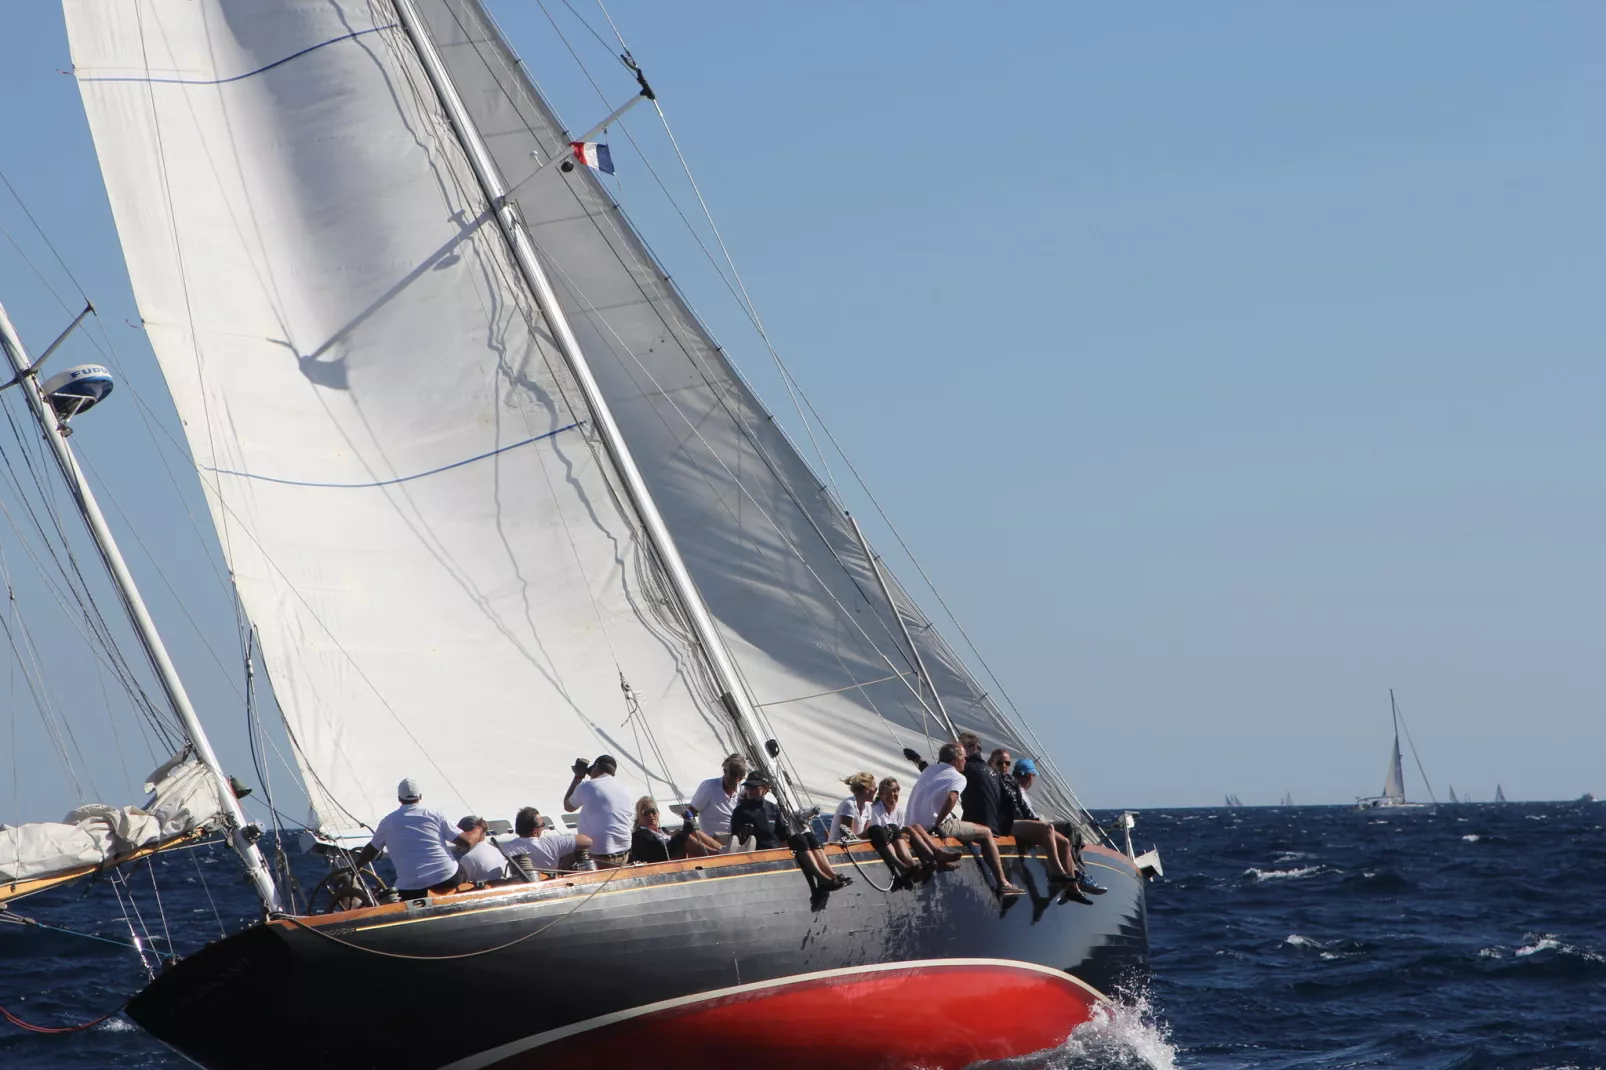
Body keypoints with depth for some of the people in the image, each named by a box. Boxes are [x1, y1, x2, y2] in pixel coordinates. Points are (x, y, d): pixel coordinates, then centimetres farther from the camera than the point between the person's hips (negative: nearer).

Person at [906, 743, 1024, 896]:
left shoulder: (930, 769, 17)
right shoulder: (958, 777, -5)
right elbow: (951, 798, -25)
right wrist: (936, 824, -17)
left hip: (916, 825, 8)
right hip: (935, 825, -8)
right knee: (985, 833, 7)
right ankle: (1003, 884, 4)